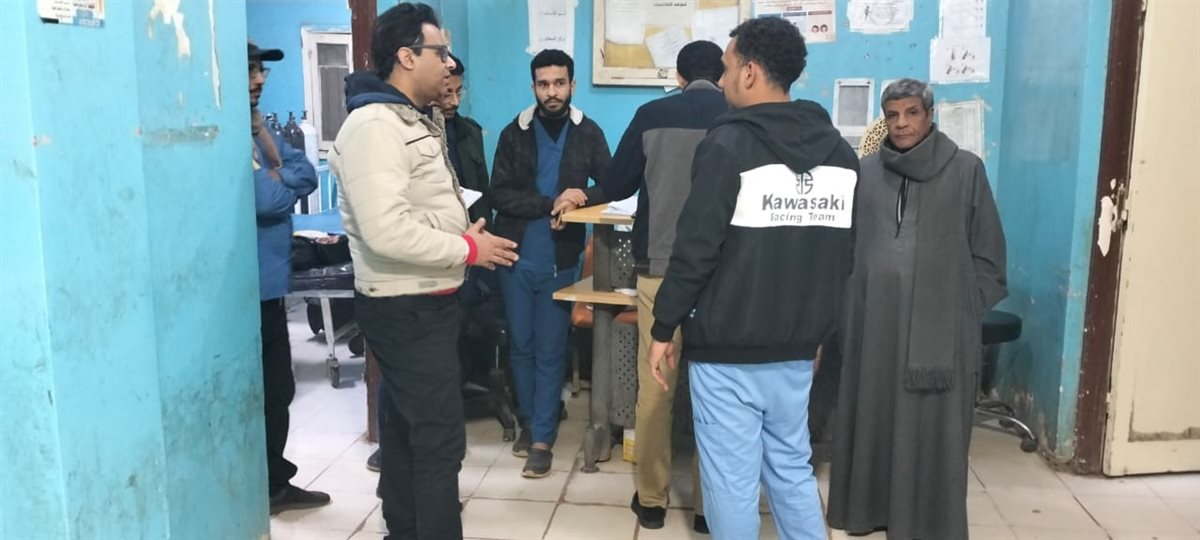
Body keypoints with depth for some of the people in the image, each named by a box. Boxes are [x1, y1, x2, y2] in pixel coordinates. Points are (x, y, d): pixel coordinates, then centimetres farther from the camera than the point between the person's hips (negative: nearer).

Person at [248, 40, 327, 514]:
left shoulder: (255, 126, 14)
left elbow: (307, 177, 9)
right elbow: (268, 199, -23)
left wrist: (276, 176, -10)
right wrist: (282, 180, -3)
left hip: (269, 281, 9)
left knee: (277, 388, 16)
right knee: (255, 393, 2)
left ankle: (276, 483, 30)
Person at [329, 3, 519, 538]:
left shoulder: (419, 121, 15)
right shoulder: (375, 125, -19)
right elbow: (387, 231, -28)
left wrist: (466, 232, 7)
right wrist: (468, 249, -18)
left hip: (427, 301, 10)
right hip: (406, 308, -10)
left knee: (406, 426, 19)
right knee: (440, 436, -5)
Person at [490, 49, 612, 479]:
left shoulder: (588, 134, 2)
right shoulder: (514, 133, 2)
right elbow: (499, 194, -6)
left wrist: (583, 196, -19)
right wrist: (551, 204, -17)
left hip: (559, 261, -1)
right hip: (516, 257, 1)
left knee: (550, 352, 4)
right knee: (521, 347, 12)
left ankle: (542, 439, 13)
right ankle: (529, 421, 30)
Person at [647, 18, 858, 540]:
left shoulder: (730, 143, -13)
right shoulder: (838, 150, 7)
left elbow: (695, 248, -15)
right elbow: (844, 255, 12)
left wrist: (663, 328, -5)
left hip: (728, 347, -6)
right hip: (797, 347, 7)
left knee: (731, 478, 5)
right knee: (792, 469, 18)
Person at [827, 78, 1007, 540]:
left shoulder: (966, 169, 0)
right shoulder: (866, 171, 7)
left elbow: (986, 250, 2)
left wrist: (964, 309, -2)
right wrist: (845, 303, 2)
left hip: (939, 321, -2)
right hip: (874, 316, 3)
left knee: (931, 424, 3)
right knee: (873, 414, 9)